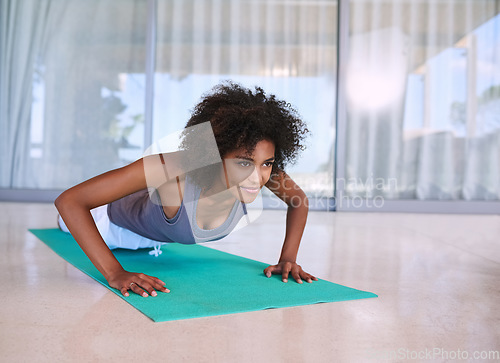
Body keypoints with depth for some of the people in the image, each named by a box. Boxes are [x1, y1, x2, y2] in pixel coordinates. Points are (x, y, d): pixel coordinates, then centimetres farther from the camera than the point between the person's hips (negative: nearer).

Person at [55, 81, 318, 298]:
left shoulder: (263, 169, -37)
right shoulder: (171, 169, -51)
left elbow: (299, 200, -14)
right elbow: (69, 201, -48)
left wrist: (288, 259, -23)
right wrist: (116, 274, -52)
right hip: (120, 227, -4)